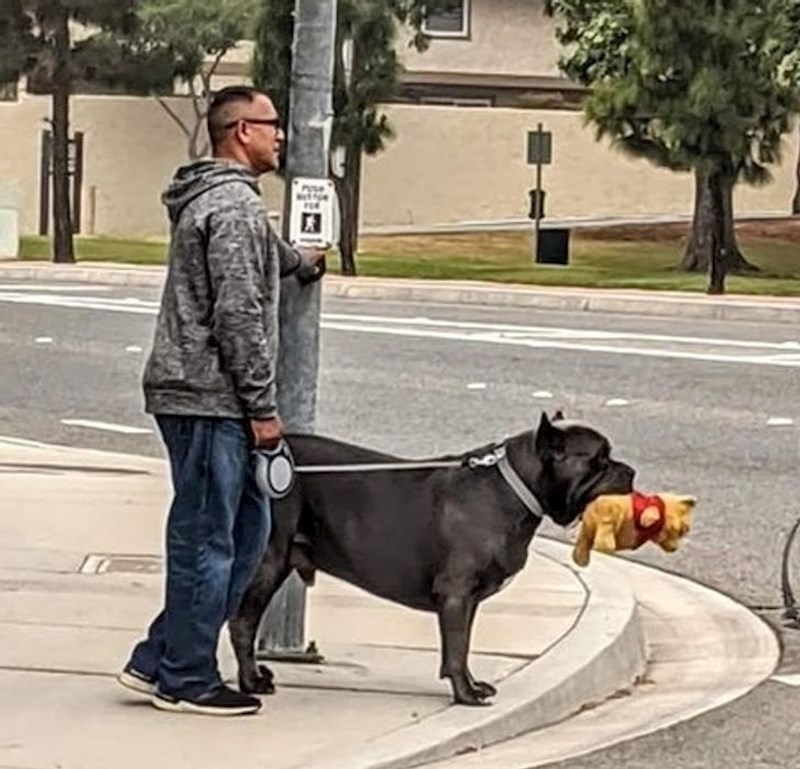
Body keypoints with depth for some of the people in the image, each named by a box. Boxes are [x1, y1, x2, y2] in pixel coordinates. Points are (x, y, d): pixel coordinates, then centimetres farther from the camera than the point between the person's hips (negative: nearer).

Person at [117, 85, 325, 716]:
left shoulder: (209, 198, 20)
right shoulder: (235, 206, -14)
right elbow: (238, 314, -21)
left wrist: (301, 264, 63)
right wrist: (263, 406, -17)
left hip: (194, 396, 11)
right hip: (209, 399, -11)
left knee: (247, 527, 14)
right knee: (206, 538, -3)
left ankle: (159, 661, 16)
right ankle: (186, 679, 5)